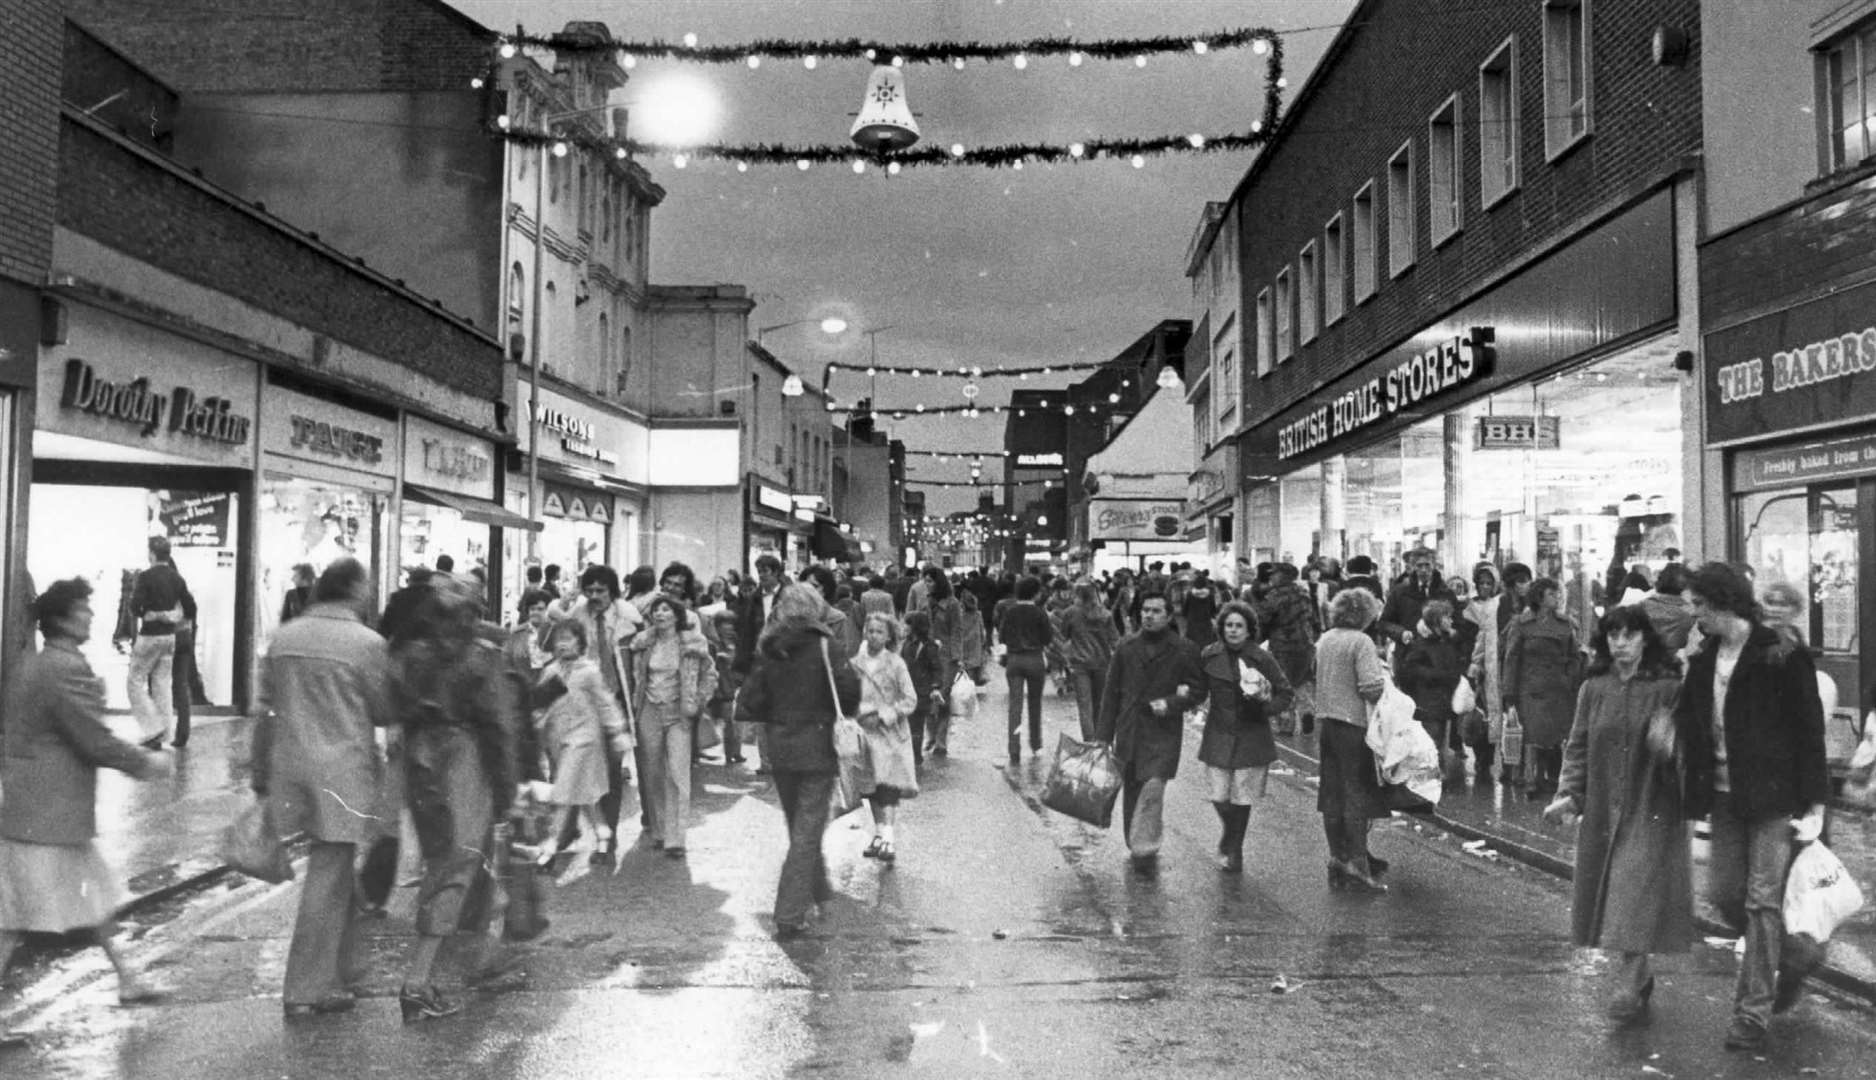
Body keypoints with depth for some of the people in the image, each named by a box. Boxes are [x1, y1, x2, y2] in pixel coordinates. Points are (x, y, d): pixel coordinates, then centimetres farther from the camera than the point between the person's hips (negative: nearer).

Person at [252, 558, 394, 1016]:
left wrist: (261, 775, 18)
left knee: (334, 869, 20)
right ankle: (309, 988, 6)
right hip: (343, 770, -6)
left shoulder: (283, 638, 6)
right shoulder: (367, 643, -11)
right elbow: (385, 712, -5)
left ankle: (344, 963, 33)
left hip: (291, 768, 6)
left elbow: (265, 712, 10)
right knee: (328, 874, 1)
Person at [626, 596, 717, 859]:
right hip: (650, 712, 3)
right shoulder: (644, 644, 3)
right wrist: (635, 704, 8)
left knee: (677, 773, -10)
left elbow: (710, 673, 4)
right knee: (653, 774, 8)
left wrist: (698, 703, -1)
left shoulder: (691, 643, -4)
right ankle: (658, 830, 22)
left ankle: (675, 838, -8)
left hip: (678, 713, -3)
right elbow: (635, 676, 16)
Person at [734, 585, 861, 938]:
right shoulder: (822, 647, -11)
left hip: (779, 749, 5)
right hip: (817, 749, -5)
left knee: (799, 825, 22)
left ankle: (817, 887, 40)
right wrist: (838, 714, 2)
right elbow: (850, 690, -17)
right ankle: (790, 914, -6)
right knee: (807, 832, -1)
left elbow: (748, 706, -1)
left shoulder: (768, 652, 0)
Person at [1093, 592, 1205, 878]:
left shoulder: (1185, 650, -1)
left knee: (1152, 788, -14)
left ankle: (1145, 850, -8)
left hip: (1163, 732, -3)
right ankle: (1134, 845, 24)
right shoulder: (1126, 647, 7)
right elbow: (1111, 692, 9)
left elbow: (1199, 689, 3)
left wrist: (1171, 703, -14)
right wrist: (1103, 735, 6)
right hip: (1128, 729, 3)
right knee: (1131, 790, 10)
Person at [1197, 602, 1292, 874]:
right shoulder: (1209, 656, 0)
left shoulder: (1263, 659, -5)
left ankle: (1233, 851, 21)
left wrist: (1266, 703, -15)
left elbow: (1285, 695, 1)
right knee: (1219, 797, -1)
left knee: (1242, 798, 2)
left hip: (1251, 736, -1)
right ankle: (1231, 836, 31)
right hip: (1218, 736, 1)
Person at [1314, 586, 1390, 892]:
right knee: (1357, 795, 0)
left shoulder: (1324, 639, 9)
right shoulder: (1361, 641, -13)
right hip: (1353, 724, -7)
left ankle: (1338, 860, 17)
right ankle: (1357, 863, -1)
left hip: (1325, 721, 7)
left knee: (1332, 795, 10)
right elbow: (1370, 687, -20)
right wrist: (1384, 678, 0)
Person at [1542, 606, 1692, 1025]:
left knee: (1637, 895, -9)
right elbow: (1578, 746, 7)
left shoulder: (1668, 688, -6)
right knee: (1607, 895, 11)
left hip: (1652, 810, -4)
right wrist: (1569, 794, -4)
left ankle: (1628, 982, -2)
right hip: (1602, 811, 5)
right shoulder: (1594, 689, 5)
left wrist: (1670, 747, -27)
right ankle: (1639, 976, 29)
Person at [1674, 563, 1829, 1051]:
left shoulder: (1782, 657, -12)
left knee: (1762, 901, -2)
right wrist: (1697, 790, 4)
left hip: (1774, 798, -6)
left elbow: (1810, 732, -10)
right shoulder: (1704, 659, 7)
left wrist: (1815, 805, -13)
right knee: (1723, 893, 8)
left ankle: (1753, 1012, 7)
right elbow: (1692, 726, 12)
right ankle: (1786, 957, 35)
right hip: (1724, 795, 6)